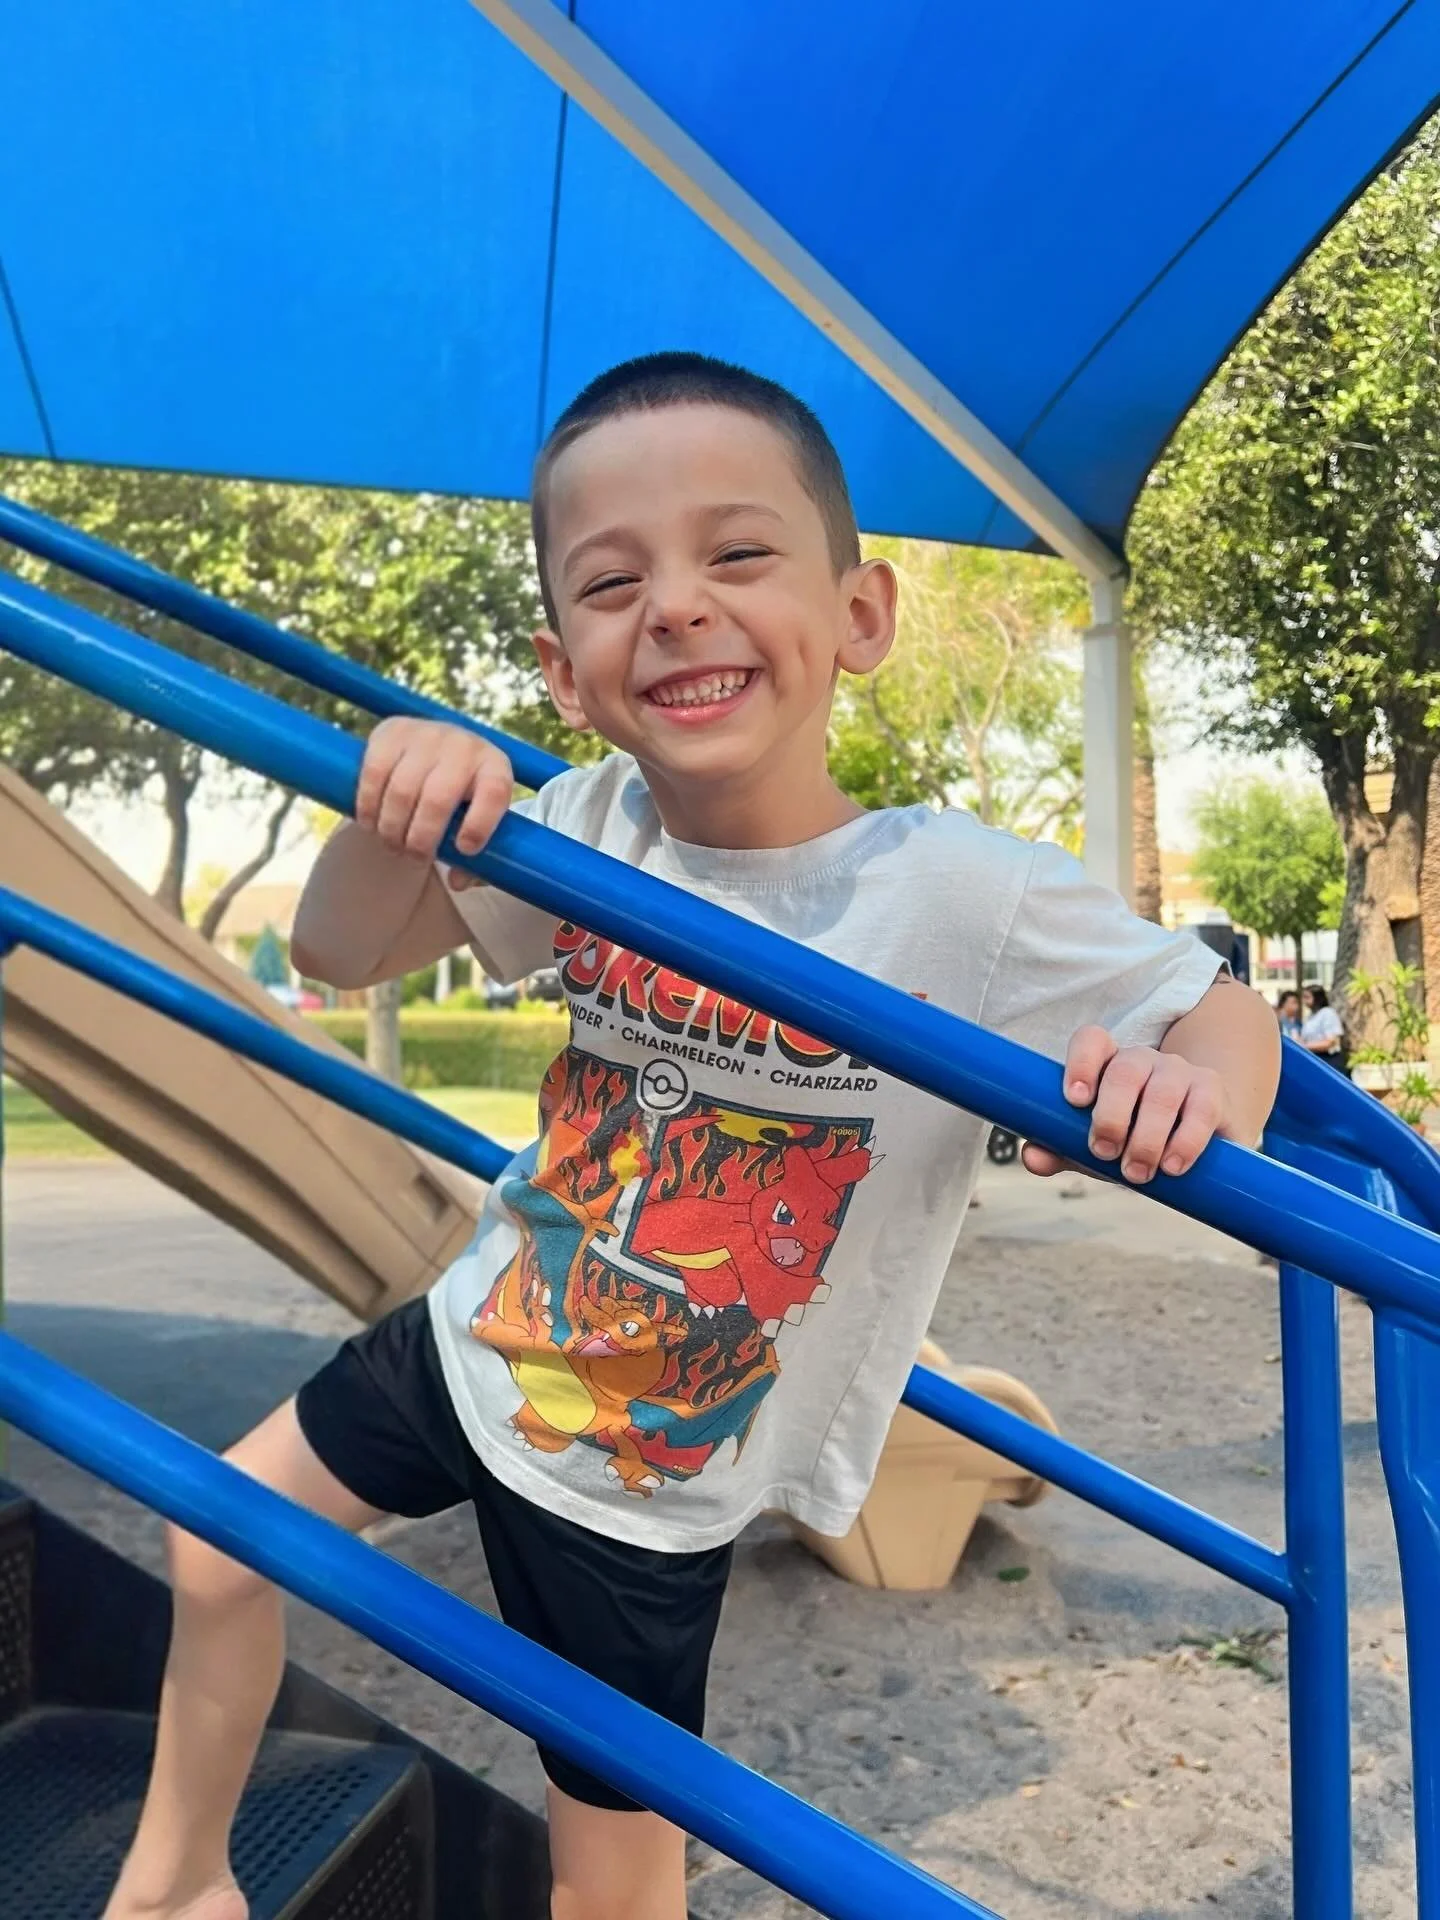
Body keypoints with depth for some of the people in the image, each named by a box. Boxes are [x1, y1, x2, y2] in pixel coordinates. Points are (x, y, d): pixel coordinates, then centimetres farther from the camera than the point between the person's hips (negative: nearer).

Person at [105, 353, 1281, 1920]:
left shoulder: (964, 894, -27)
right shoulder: (591, 828, -15)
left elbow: (1228, 1020, -14)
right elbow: (337, 955, -6)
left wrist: (1182, 1089, -38)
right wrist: (398, 810, -27)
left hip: (644, 1483, -4)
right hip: (477, 1339, 5)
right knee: (218, 1550, 20)